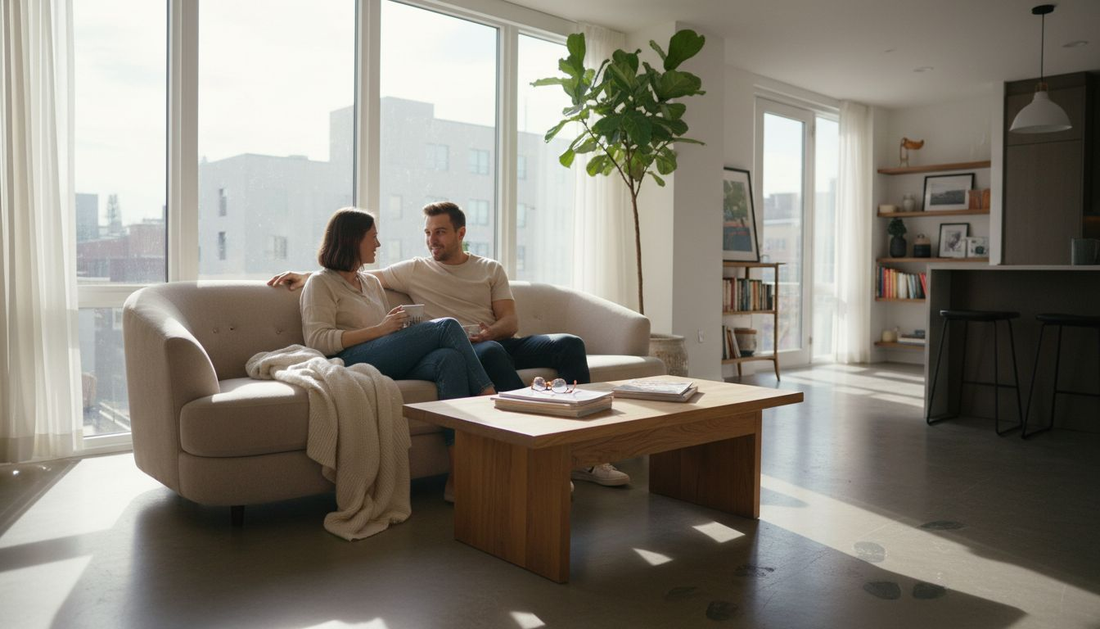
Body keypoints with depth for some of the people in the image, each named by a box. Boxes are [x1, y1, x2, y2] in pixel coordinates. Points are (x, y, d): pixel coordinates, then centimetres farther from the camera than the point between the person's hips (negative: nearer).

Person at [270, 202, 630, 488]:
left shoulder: (490, 269, 19)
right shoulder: (415, 271, 14)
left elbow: (511, 322, 10)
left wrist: (491, 331, -13)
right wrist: (306, 276, 4)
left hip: (498, 343, 4)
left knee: (570, 344, -20)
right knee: (491, 353, -40)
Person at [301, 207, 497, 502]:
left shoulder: (372, 282, 32)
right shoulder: (321, 283, 9)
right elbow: (318, 341, -6)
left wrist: (399, 327, 4)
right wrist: (381, 330, -12)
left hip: (393, 363, 6)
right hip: (351, 361, -6)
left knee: (450, 358, -29)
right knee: (447, 326, -22)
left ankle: (459, 477, -37)